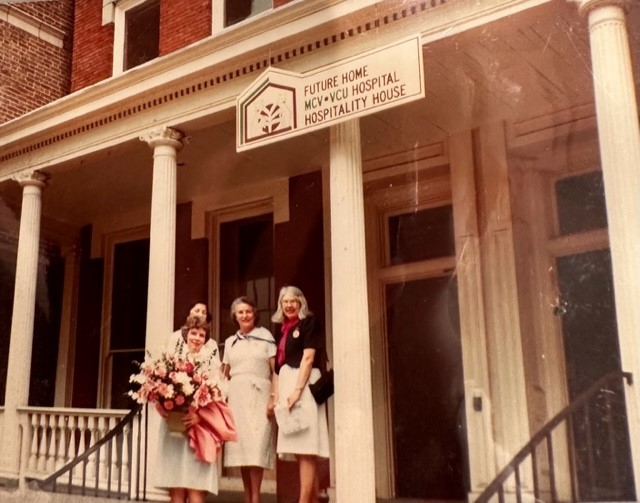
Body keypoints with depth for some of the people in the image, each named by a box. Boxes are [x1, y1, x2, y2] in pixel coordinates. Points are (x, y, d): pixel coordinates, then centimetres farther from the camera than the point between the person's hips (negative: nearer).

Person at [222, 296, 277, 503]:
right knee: (240, 447, 2)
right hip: (236, 396, 4)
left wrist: (273, 398, -10)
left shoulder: (265, 337, 5)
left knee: (256, 446, -10)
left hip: (259, 395, -3)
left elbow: (275, 371, 0)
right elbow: (225, 375, 17)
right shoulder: (230, 342, 16)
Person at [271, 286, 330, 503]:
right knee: (298, 445, 6)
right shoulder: (284, 329, 20)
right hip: (286, 385, 8)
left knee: (305, 444, -12)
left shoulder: (309, 322, -1)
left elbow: (308, 358, -11)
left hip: (303, 385, -8)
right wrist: (277, 396, 8)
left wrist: (297, 390, -19)